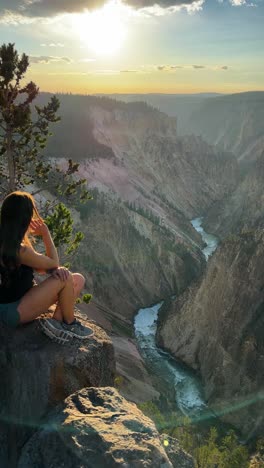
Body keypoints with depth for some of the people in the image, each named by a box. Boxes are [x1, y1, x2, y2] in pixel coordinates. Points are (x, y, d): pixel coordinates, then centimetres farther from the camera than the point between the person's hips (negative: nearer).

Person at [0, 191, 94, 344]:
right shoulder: (20, 250, -29)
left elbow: (38, 266, 6)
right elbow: (54, 263, -14)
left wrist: (55, 270, -16)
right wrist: (46, 233, -6)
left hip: (24, 295, 9)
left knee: (79, 280, 0)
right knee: (66, 278, -23)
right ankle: (70, 324, -1)